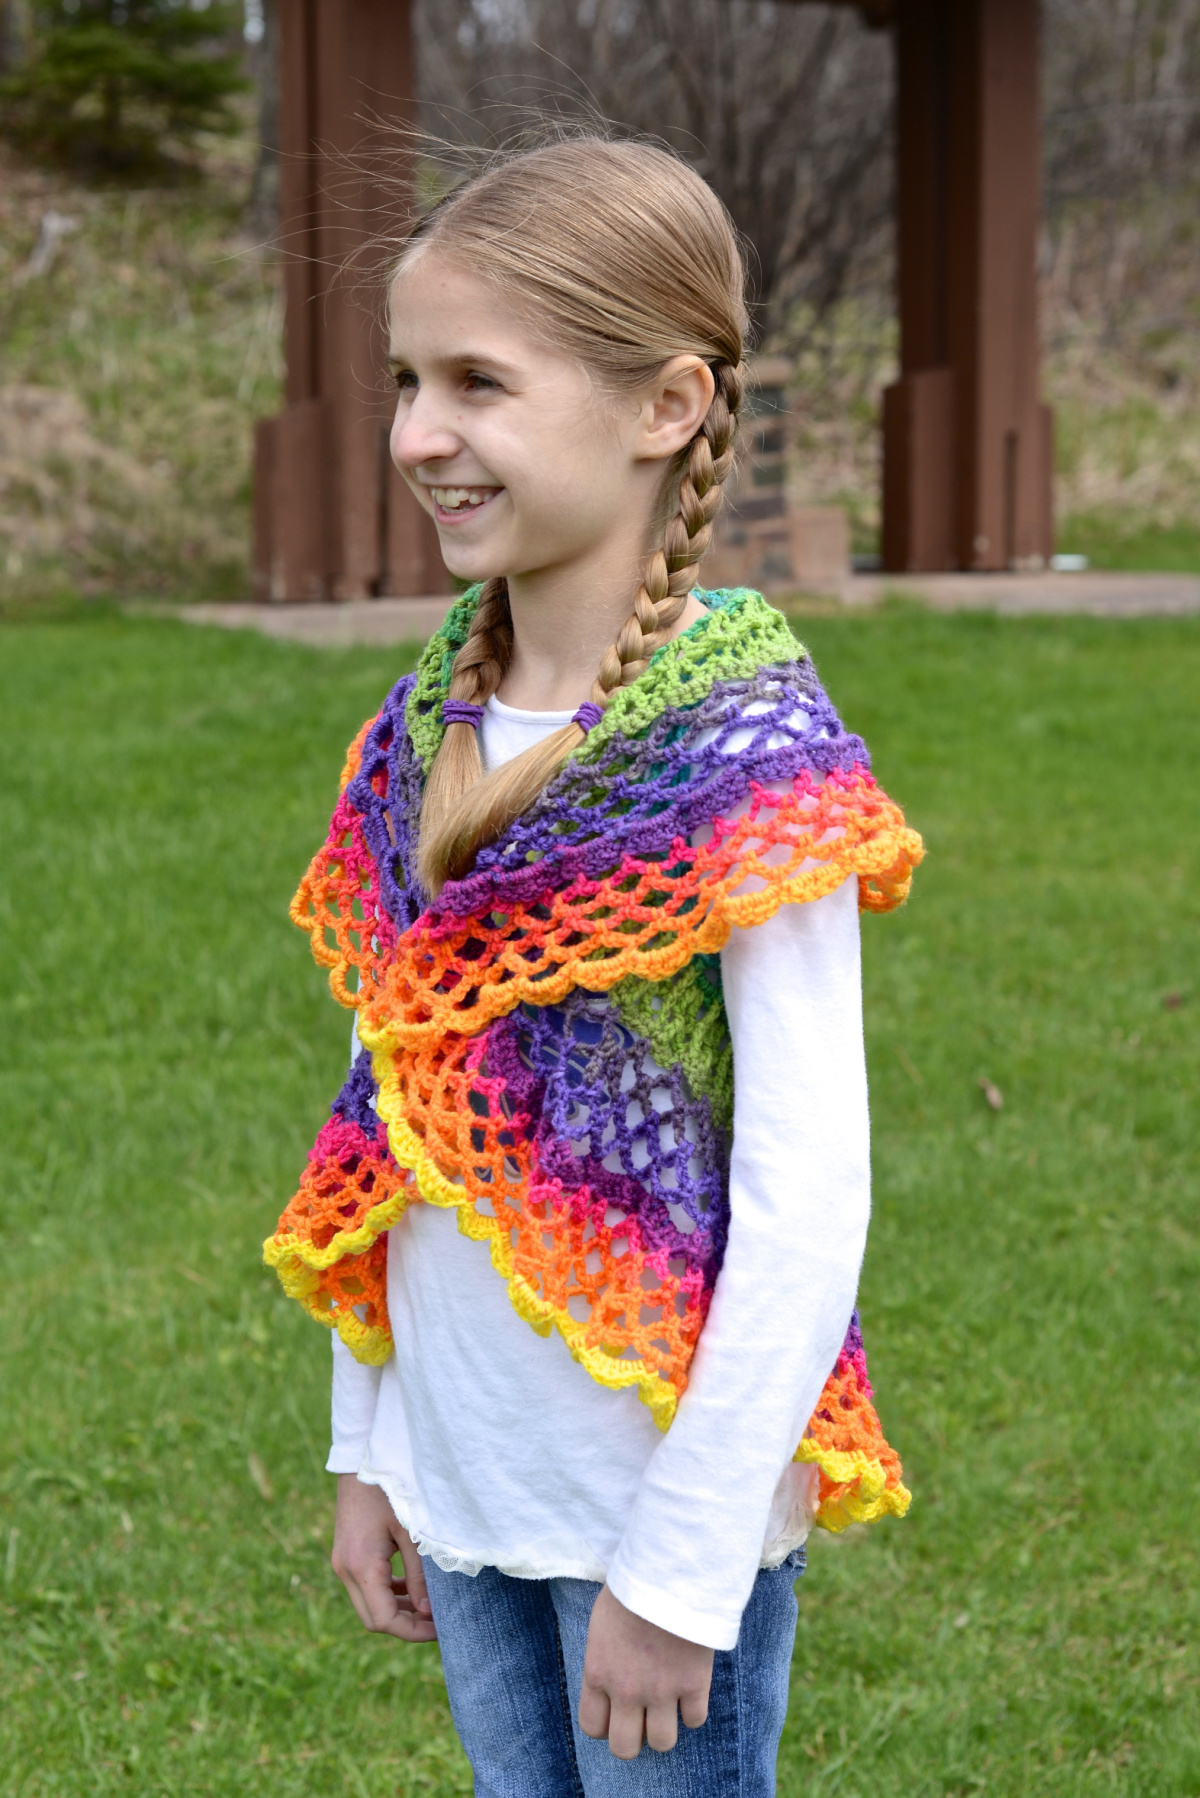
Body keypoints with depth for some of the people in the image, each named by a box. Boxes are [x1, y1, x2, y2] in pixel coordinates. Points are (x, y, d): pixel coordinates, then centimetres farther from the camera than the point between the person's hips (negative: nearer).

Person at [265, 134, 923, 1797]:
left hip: (659, 1494, -6)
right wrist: (365, 1445, 12)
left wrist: (684, 1569, -17)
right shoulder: (428, 728, 2)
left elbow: (806, 1201, -19)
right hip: (464, 1484, 6)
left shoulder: (744, 754, -18)